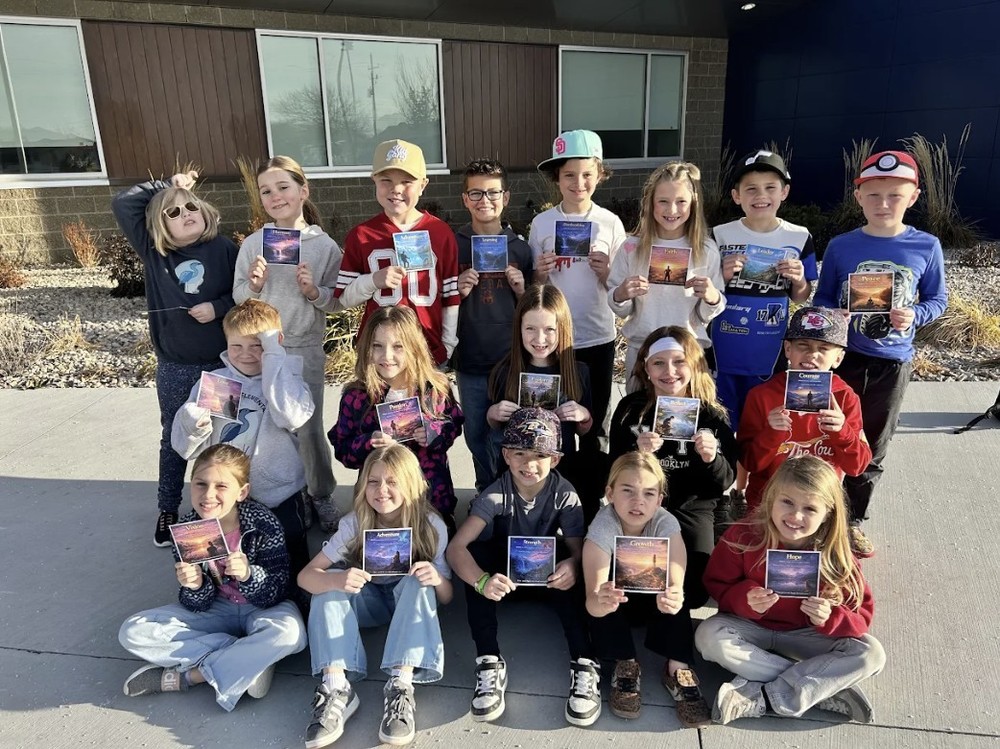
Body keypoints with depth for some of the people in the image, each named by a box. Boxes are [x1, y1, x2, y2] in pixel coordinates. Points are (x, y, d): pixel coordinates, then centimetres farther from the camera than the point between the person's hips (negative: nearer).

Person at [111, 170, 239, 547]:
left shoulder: (224, 248, -5)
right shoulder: (153, 251, 1)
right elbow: (122, 203, -4)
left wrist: (219, 307, -17)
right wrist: (166, 185, 1)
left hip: (222, 363, -1)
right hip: (174, 368, 2)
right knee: (174, 440, 14)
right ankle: (168, 511, 30)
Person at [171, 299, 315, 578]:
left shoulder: (286, 378, -5)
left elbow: (292, 417, -28)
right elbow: (189, 449, -1)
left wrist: (274, 356, -23)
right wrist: (192, 424, -24)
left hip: (279, 498, -2)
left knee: (292, 567, 8)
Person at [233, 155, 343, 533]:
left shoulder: (325, 245, -4)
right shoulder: (253, 244, 0)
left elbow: (335, 303, -2)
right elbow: (238, 296, 3)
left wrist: (314, 291, -21)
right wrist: (254, 286, -17)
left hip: (306, 350, -2)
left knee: (309, 428, 4)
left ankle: (321, 496, 25)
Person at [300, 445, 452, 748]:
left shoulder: (432, 526, -20)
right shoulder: (354, 523, -18)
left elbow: (446, 597, -14)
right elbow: (306, 575, -24)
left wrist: (437, 580, -40)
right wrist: (337, 580, -47)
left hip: (409, 600, -1)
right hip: (369, 601, 2)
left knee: (419, 583, -33)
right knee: (329, 582, -26)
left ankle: (401, 687, -38)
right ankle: (337, 688, -33)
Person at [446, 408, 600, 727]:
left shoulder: (565, 494, -20)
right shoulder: (496, 495, -24)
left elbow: (578, 549, -20)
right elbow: (456, 547, -33)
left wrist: (572, 566, -46)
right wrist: (482, 581, -53)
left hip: (546, 576, 0)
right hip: (504, 575, 0)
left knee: (569, 570, -33)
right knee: (476, 551, -32)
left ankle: (583, 663, -27)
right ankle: (489, 661, -30)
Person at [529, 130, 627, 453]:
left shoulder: (610, 222, -2)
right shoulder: (541, 223, -2)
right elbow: (532, 286, 4)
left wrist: (606, 273, -17)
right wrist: (541, 273, -17)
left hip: (599, 337, 0)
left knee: (596, 421, 13)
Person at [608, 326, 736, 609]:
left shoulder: (713, 416, -3)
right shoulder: (630, 409, -3)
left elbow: (724, 483, -2)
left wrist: (712, 459, -24)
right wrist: (636, 454, -24)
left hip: (692, 509, 0)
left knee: (693, 592, -14)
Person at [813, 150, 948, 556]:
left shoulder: (926, 247, -4)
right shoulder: (841, 246, -4)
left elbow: (938, 299, 4)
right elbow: (822, 300, 3)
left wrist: (915, 315, -16)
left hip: (892, 363, 1)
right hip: (841, 357, -1)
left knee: (872, 449, 13)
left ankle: (853, 520, 30)